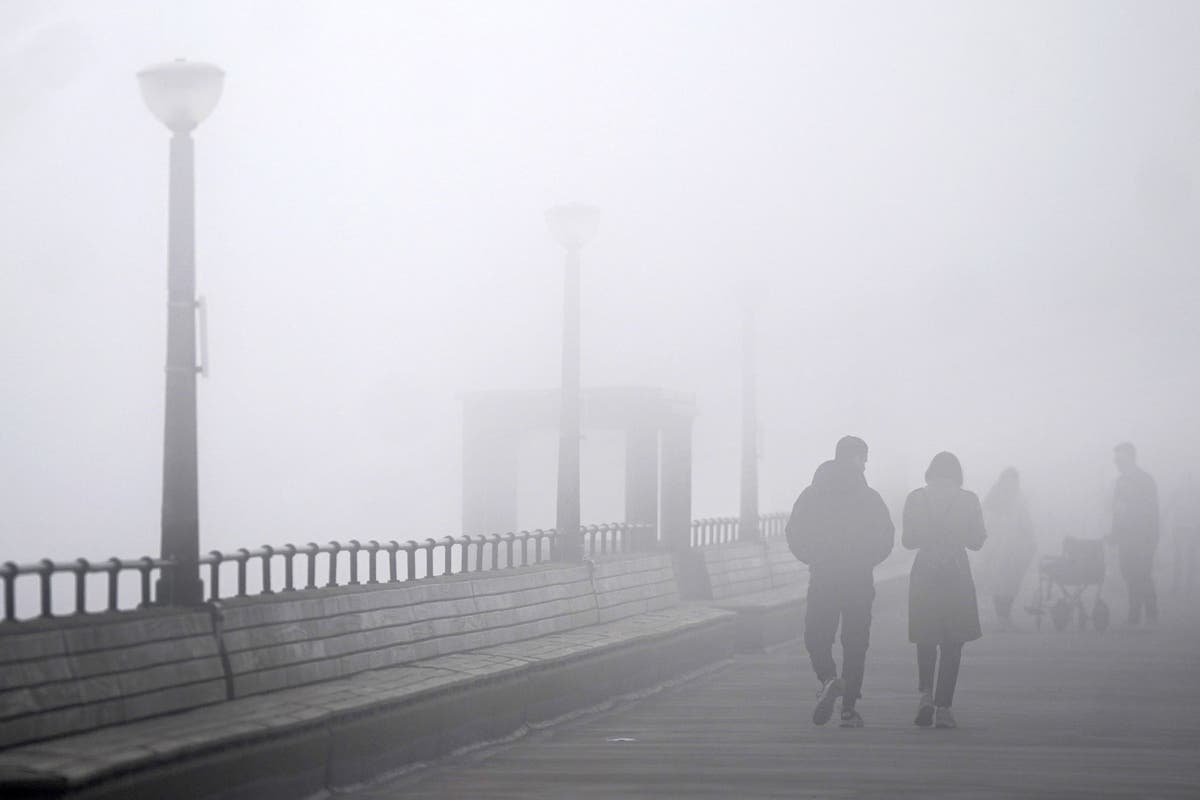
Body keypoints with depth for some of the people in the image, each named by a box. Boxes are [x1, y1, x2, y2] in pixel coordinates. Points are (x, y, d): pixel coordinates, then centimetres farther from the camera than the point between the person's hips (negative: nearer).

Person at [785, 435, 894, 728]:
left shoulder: (811, 495, 1)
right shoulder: (869, 498, -2)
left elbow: (794, 535, 0)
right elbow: (886, 538, -3)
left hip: (822, 580, 0)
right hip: (860, 582, 0)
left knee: (816, 638, 9)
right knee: (855, 643, 8)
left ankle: (828, 680, -21)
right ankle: (849, 708, 5)